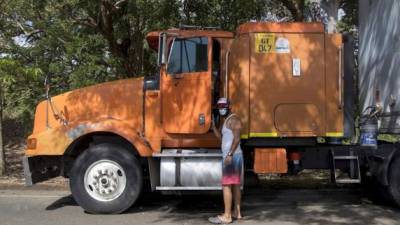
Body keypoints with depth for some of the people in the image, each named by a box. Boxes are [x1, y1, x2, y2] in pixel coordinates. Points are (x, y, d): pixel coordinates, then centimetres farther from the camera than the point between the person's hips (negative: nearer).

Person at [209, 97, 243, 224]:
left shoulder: (233, 119, -10)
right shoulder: (227, 121, 20)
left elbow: (237, 138, -21)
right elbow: (221, 137, 20)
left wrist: (229, 154, -28)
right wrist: (213, 125, 12)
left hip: (232, 156, -10)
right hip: (232, 156, 10)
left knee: (226, 185, -11)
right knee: (235, 185, 11)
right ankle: (236, 212, 17)